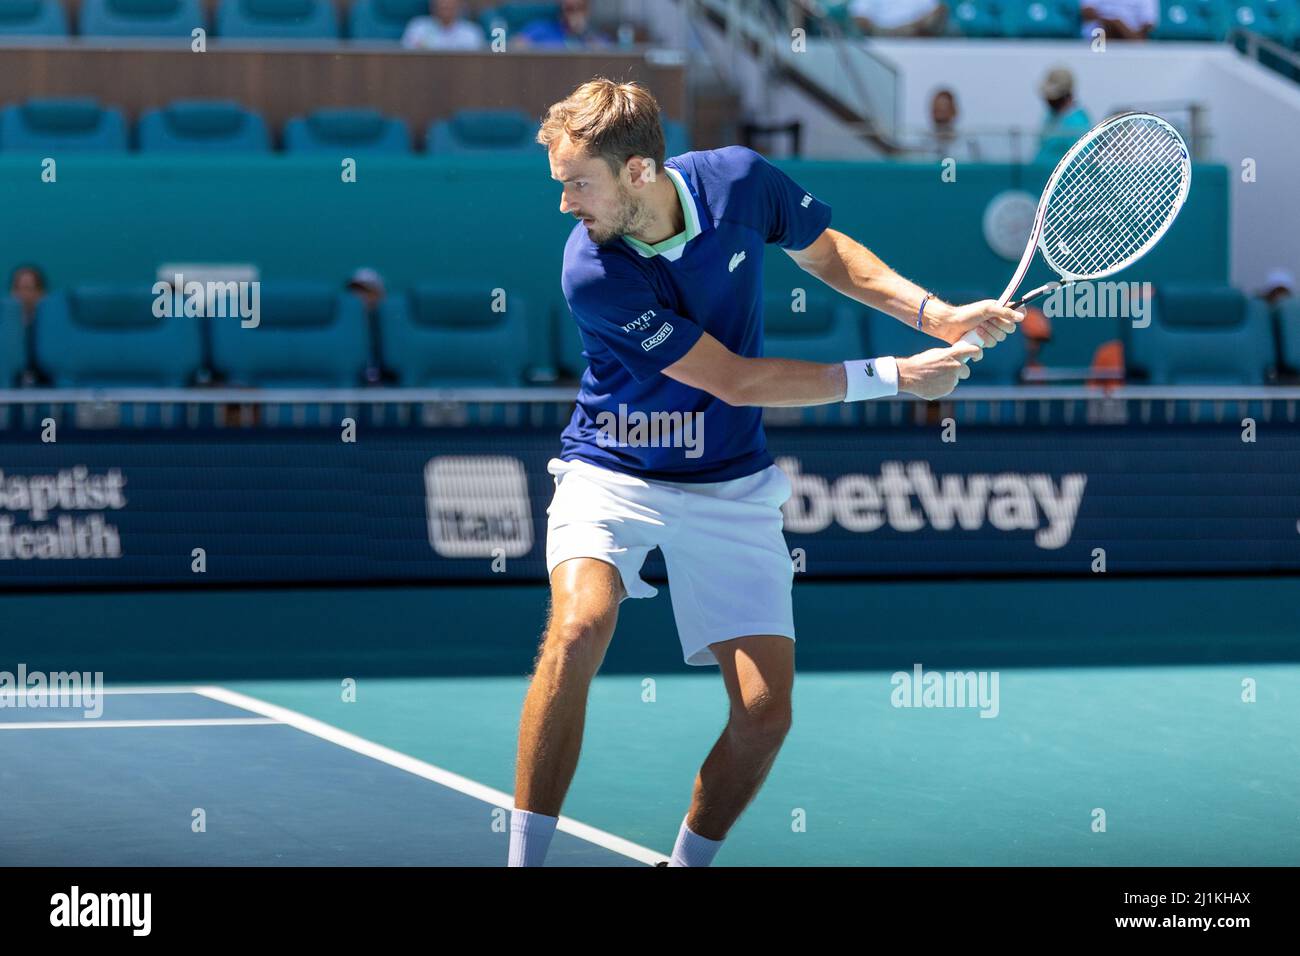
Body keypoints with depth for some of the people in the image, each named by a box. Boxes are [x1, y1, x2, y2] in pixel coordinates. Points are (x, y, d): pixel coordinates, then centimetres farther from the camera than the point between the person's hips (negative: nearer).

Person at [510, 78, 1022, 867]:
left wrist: (939, 316, -4)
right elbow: (737, 382, -20)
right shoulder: (593, 274, -25)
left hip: (730, 487, 3)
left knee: (764, 713, -9)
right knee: (580, 627, -32)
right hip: (614, 471, -3)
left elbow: (826, 252, 10)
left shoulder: (740, 180, -13)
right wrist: (894, 376, -16)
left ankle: (689, 861, 14)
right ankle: (525, 858, -23)